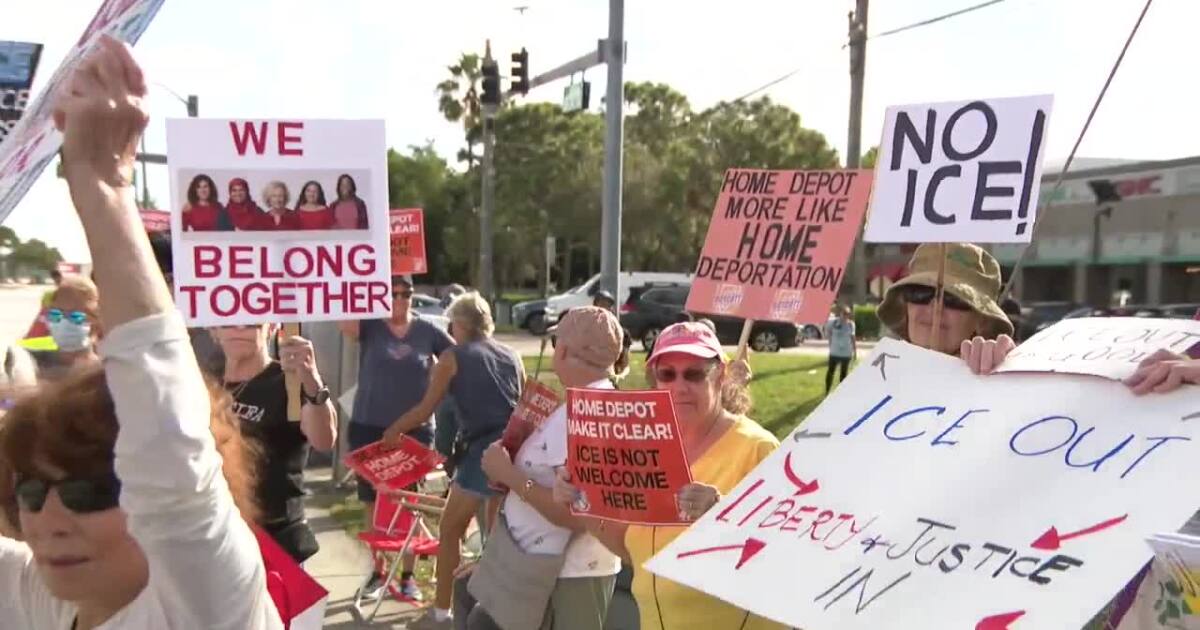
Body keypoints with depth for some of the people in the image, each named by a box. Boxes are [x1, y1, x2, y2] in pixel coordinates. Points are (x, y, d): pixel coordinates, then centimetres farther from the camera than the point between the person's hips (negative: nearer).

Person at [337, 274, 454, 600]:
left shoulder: (427, 330, -3)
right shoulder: (370, 325, -6)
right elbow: (345, 323, -28)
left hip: (414, 430, 0)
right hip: (368, 429, 0)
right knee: (373, 502, 11)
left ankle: (408, 574, 23)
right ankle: (378, 570, 27)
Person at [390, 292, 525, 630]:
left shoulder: (454, 356, 4)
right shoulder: (511, 356, 16)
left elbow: (425, 410, 6)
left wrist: (394, 430, 21)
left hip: (483, 451, -5)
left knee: (450, 531, 9)